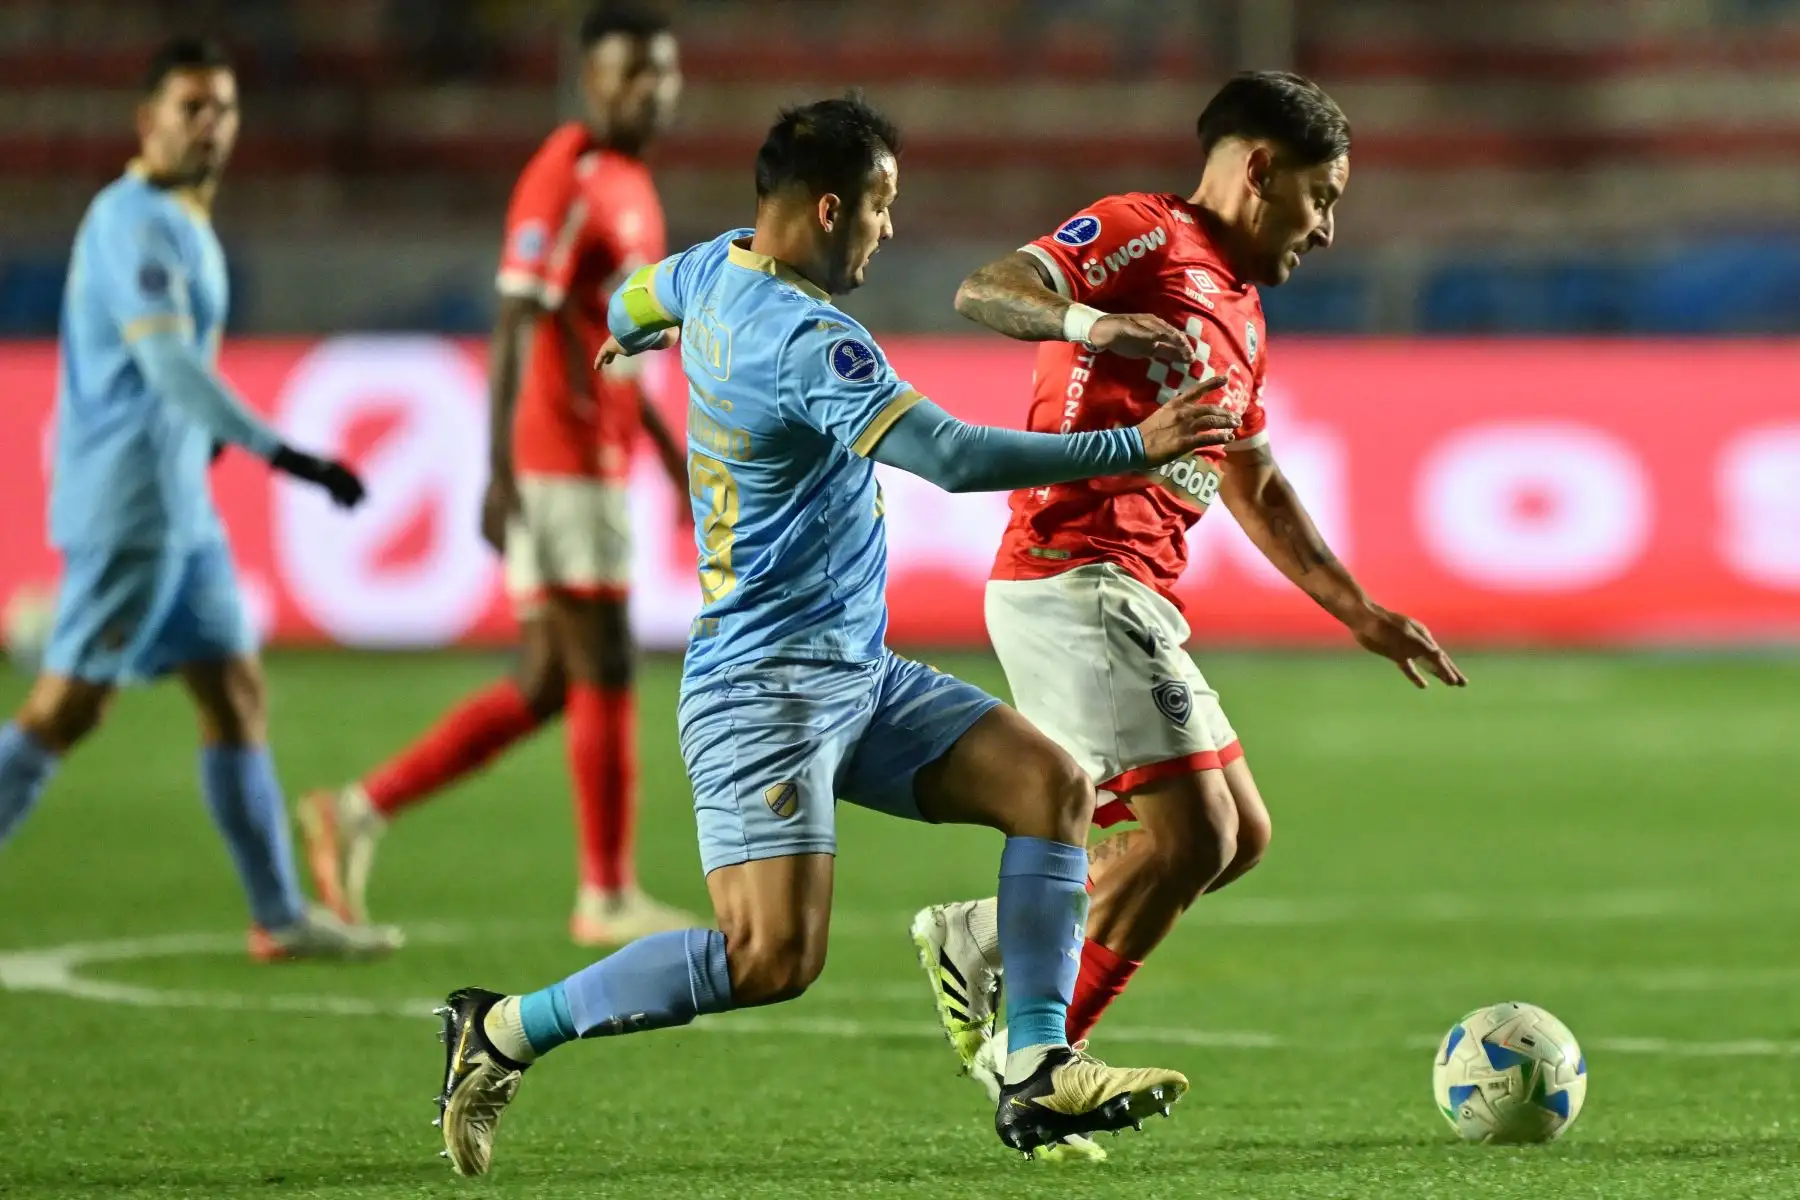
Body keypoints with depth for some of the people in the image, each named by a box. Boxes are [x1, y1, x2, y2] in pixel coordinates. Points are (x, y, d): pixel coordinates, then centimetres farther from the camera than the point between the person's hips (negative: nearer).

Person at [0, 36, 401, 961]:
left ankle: (281, 917, 9)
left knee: (236, 694, 7)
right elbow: (168, 363, -26)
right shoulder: (134, 221, -14)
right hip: (126, 509, -10)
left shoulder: (184, 225, 16)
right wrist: (283, 455, -32)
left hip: (179, 507, 10)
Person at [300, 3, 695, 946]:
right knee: (603, 671, -4)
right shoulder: (565, 180, -12)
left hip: (596, 461, 10)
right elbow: (515, 328, -19)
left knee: (545, 688, 9)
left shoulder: (627, 184, 17)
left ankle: (360, 812, 11)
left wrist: (670, 450, 27)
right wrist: (501, 471, -25)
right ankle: (608, 896, 4)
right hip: (560, 468, -10)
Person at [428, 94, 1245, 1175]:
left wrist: (631, 336, 56)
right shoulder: (805, 339, -21)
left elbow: (627, 312, 30)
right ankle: (503, 1033, -4)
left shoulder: (713, 271, 8)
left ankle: (1037, 1075, -1)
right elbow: (952, 456, -29)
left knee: (1053, 787, 2)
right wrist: (1132, 447, -24)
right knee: (775, 957, -18)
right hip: (769, 682, -11)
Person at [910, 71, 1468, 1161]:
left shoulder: (1238, 311, 25)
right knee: (1192, 834, -14)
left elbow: (1256, 488, 33)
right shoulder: (1145, 235, -3)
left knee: (1237, 835, 9)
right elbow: (981, 292, -17)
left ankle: (981, 943, 13)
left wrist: (1359, 611, 30)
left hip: (1137, 600, 10)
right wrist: (1089, 321, -37)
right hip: (1075, 574, -10)